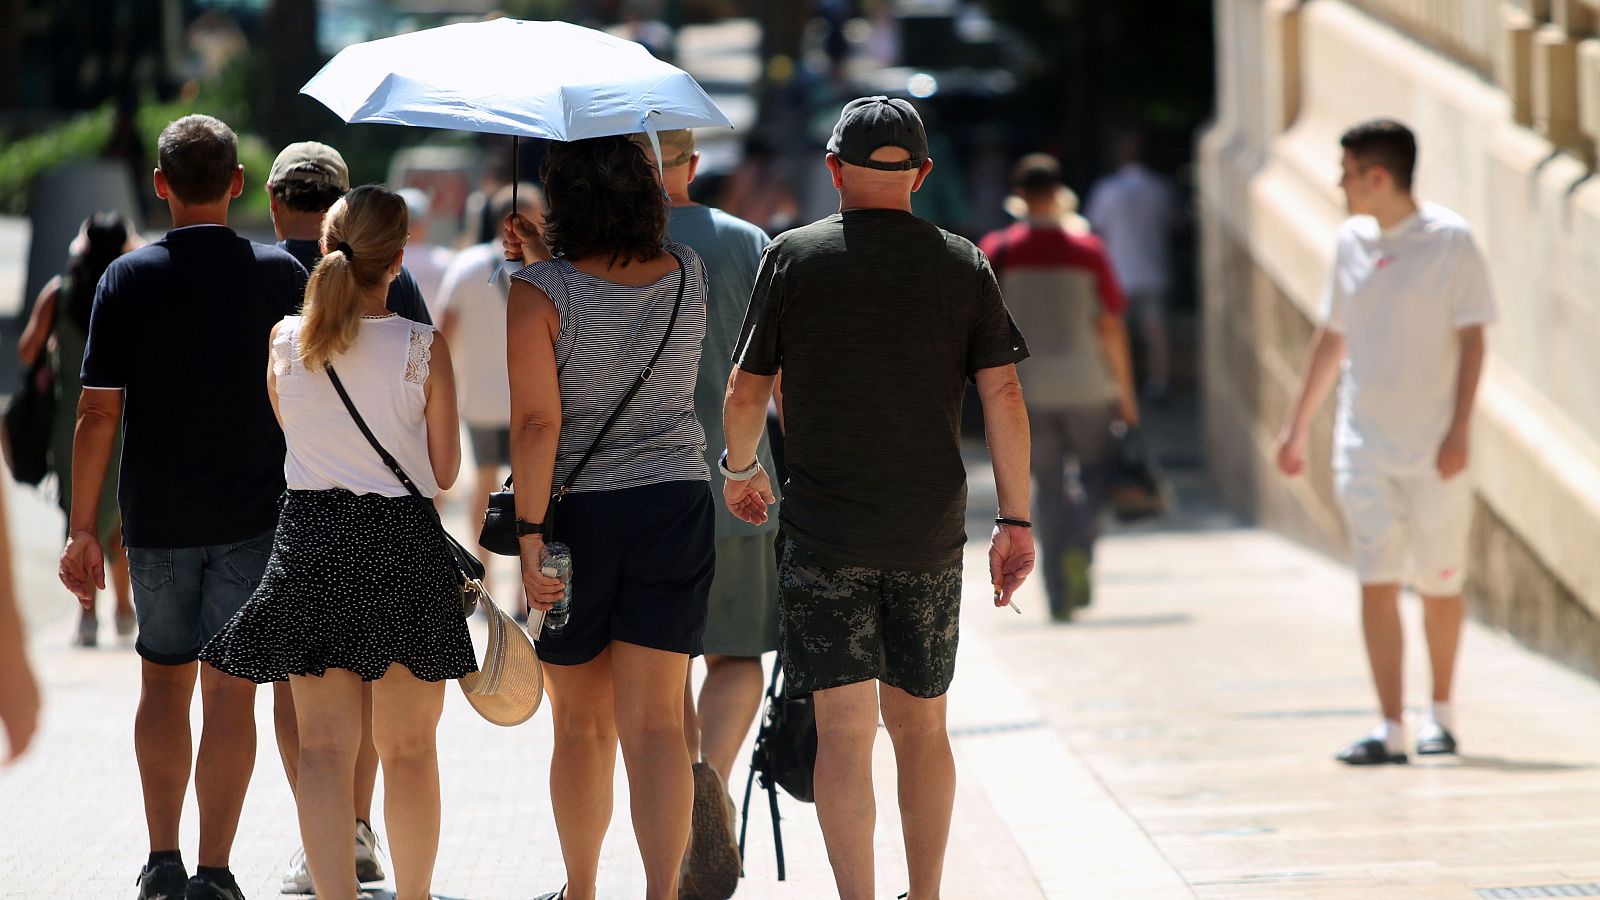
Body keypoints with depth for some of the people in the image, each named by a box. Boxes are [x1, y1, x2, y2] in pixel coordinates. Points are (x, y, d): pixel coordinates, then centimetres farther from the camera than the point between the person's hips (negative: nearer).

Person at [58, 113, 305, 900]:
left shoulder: (128, 279, -4)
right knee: (230, 691, 1)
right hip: (253, 517, -1)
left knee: (163, 683, 15)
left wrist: (82, 527, 0)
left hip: (156, 518, 1)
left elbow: (98, 413, -5)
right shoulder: (280, 276, -3)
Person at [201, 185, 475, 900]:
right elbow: (444, 471, -3)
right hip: (402, 542, -1)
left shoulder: (285, 340, -2)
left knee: (323, 748, 3)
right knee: (409, 749, 11)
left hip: (309, 541, 1)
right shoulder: (423, 350, -9)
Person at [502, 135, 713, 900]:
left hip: (576, 512, -2)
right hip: (675, 505, 2)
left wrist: (528, 535, -16)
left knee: (581, 723, 14)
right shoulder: (688, 276, 1)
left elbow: (537, 423, -18)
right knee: (655, 723, -1)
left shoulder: (539, 294, -13)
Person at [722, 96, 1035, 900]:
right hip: (930, 533, 2)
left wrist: (740, 470, 22)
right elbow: (1003, 396, -2)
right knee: (921, 726, 15)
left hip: (824, 531, -2)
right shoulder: (962, 266, 3)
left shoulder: (793, 258, -1)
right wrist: (1015, 521, 2)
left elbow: (745, 391, 2)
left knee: (844, 731, -5)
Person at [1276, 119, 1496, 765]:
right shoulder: (1352, 242, 8)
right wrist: (1298, 426, 19)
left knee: (1439, 584, 8)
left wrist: (1459, 429, -15)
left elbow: (1471, 340, -7)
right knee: (1377, 583, -7)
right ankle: (1390, 729, -10)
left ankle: (1440, 713, 27)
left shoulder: (1449, 240, -7)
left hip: (1434, 448, -3)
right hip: (1364, 445, 3)